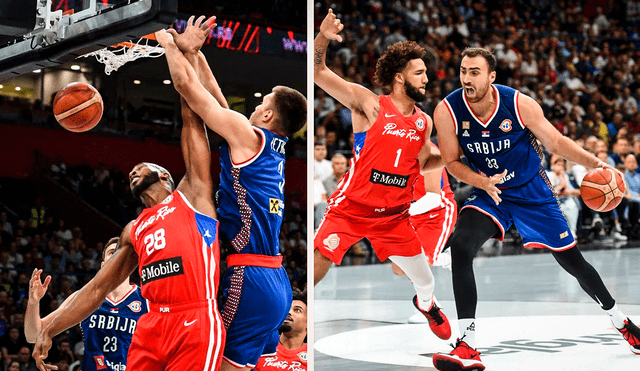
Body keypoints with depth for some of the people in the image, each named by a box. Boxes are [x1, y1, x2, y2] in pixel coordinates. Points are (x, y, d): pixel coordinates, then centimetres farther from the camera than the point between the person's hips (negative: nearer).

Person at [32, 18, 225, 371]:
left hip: (196, 323, -5)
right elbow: (95, 290, 24)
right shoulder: (133, 231, 25)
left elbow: (192, 121, 10)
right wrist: (48, 330, 15)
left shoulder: (192, 193, 14)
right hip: (150, 327, 5)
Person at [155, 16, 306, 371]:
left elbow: (186, 85, -4)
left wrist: (169, 44, 12)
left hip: (251, 279, -9)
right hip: (277, 280, 9)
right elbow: (214, 96, 23)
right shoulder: (275, 146, 14)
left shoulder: (247, 135, -9)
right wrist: (192, 51, 26)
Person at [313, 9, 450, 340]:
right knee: (311, 276, -12)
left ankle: (425, 304, 51)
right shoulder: (370, 105, -11)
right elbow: (318, 72, -16)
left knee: (425, 281, 14)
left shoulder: (424, 122, 5)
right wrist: (323, 37, -34)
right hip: (349, 210, -5)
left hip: (394, 217, 5)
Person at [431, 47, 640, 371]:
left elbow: (555, 142, -9)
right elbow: (452, 162, -7)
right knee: (460, 246, -26)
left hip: (533, 192, 0)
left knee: (572, 261, 6)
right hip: (488, 194, 1)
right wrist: (481, 182, -26)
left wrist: (594, 164, -22)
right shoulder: (447, 111, -19)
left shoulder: (519, 104, -21)